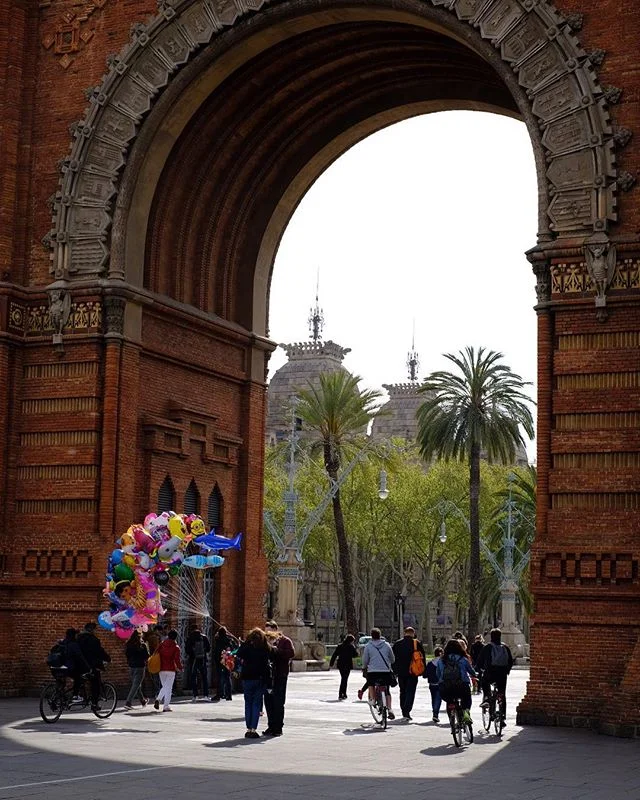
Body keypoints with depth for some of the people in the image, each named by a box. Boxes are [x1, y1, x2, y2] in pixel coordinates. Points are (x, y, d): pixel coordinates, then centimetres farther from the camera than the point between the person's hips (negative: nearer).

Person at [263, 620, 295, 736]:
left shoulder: (285, 641, -1)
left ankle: (278, 728, 3)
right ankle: (271, 726, 15)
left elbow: (291, 653, -17)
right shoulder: (266, 641, 15)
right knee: (268, 701, 7)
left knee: (278, 702, -2)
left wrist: (276, 650, -21)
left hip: (280, 675, -5)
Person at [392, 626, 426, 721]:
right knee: (410, 691, -4)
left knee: (403, 691, 15)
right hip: (413, 672, -3)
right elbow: (423, 657, -2)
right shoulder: (417, 643, -3)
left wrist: (394, 670, 14)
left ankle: (404, 712, 20)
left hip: (401, 671, 3)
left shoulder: (397, 643, 5)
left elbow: (393, 658, 8)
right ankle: (407, 711, -19)